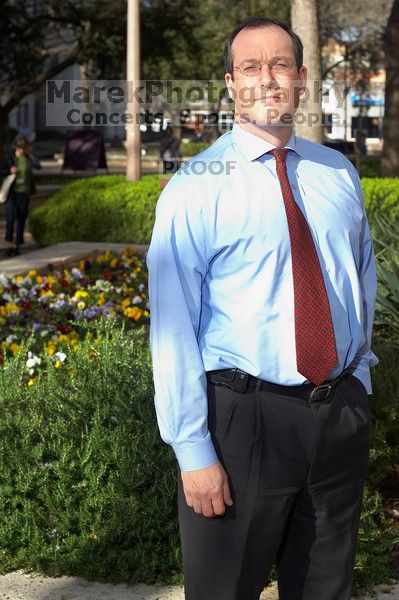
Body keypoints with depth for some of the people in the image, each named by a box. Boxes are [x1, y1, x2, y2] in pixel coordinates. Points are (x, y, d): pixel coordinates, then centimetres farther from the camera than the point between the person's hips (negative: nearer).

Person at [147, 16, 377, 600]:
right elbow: (173, 328, -12)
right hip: (243, 416, -4)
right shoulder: (196, 186, -8)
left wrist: (358, 384, 11)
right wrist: (194, 451, -15)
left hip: (342, 414, 4)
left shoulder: (339, 174, 7)